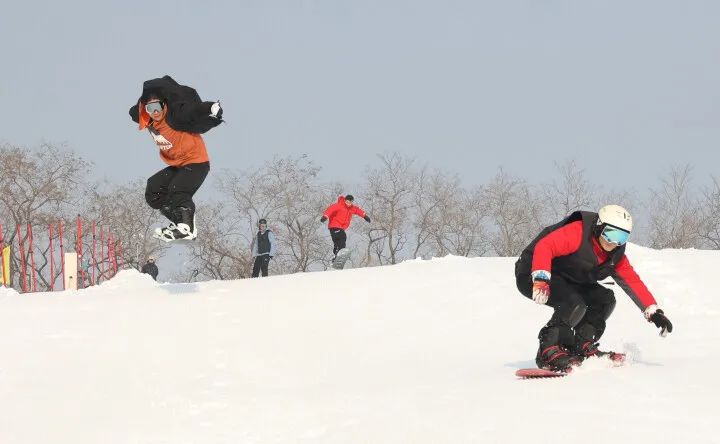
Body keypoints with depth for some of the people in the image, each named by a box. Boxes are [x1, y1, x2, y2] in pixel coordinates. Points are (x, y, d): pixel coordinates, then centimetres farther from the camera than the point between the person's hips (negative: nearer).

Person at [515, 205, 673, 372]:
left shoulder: (615, 256, -2)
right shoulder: (577, 233, -27)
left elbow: (634, 282, 0)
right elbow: (544, 246, -37)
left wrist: (653, 312, -10)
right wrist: (540, 280, -49)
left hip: (566, 281, 9)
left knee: (605, 299, -4)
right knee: (574, 303, -30)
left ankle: (582, 347, -1)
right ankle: (548, 351, -25)